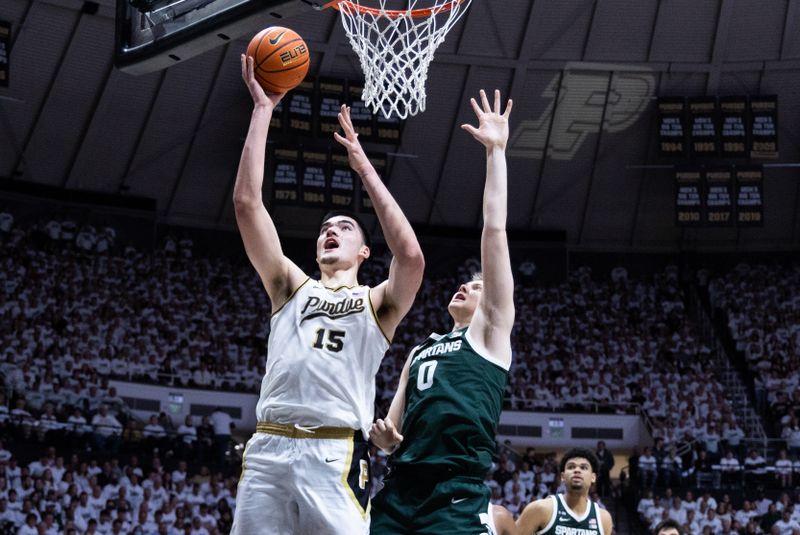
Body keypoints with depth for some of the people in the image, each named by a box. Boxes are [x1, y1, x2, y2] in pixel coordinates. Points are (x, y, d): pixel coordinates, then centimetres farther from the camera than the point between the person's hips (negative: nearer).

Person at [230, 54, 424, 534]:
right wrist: (263, 109, 10)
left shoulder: (377, 303, 15)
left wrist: (364, 166, -1)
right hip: (268, 447, 3)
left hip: (337, 454, -3)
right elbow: (246, 202, 13)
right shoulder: (292, 287, 22)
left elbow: (411, 256, -7)